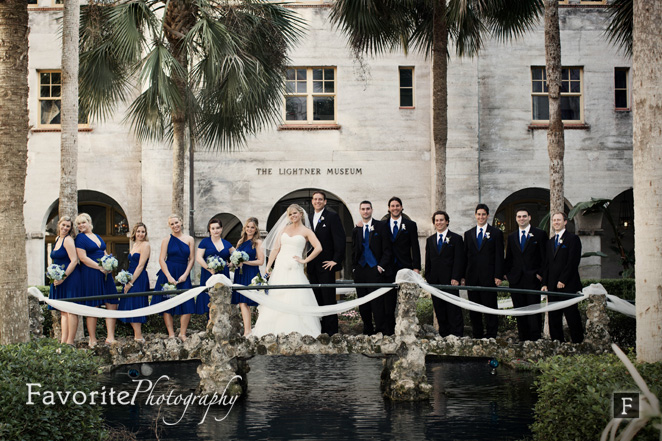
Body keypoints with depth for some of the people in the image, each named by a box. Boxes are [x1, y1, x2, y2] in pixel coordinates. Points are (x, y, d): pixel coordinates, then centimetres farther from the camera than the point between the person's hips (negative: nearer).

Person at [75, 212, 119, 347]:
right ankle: (92, 340, 4)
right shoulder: (80, 238, -2)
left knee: (112, 305, 0)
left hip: (105, 274, 7)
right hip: (90, 275, -7)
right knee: (92, 307, -3)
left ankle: (110, 337, 3)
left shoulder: (98, 237, 19)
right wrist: (100, 267, -15)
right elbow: (83, 258, -12)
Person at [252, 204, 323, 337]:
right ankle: (274, 333, 4)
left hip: (295, 270, -4)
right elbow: (275, 249, 11)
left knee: (295, 300, -9)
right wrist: (268, 267, 4)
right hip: (280, 268, 4)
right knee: (275, 299, 0)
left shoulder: (306, 231, 4)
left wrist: (305, 260, -7)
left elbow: (318, 248, -7)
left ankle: (296, 332, -7)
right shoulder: (284, 229, 15)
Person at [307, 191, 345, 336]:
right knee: (317, 299, 8)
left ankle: (331, 331, -1)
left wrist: (336, 260, -13)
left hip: (326, 264, -6)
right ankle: (319, 329, 13)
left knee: (328, 298, -5)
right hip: (312, 266, 6)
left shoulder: (332, 216, -4)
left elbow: (340, 239, -9)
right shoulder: (310, 217, 15)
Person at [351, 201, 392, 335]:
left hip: (375, 270, -4)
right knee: (363, 304, 6)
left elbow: (387, 249, -1)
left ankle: (381, 332, -4)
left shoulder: (381, 226, 2)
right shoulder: (356, 229, 14)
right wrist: (354, 267, 9)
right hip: (360, 271, 4)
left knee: (377, 302, -8)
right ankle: (367, 331, 13)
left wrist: (382, 266, -9)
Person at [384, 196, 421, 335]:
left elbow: (415, 247, 2)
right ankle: (389, 331, 6)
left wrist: (416, 267, -4)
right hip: (389, 269, 1)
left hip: (405, 268, -1)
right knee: (389, 302, 2)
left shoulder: (410, 225, 7)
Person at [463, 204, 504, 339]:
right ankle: (477, 335, 13)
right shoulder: (468, 234, 14)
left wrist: (498, 276, -9)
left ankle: (491, 335, 2)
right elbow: (465, 256, 13)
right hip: (472, 277, 4)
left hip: (489, 277, -4)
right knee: (474, 309, 6)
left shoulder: (496, 233, 4)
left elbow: (499, 256, -1)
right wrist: (463, 276, 6)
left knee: (490, 307, -3)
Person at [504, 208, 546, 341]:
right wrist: (507, 274, 6)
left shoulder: (539, 234, 2)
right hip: (516, 279, 4)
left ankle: (535, 339, -1)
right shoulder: (511, 237, 15)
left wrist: (541, 273, -8)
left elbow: (545, 256, 0)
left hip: (533, 278, -4)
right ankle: (522, 339, 11)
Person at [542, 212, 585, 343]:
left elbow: (573, 262, -10)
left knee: (572, 316, -4)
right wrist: (544, 283, 8)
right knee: (554, 317, 6)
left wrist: (563, 280, -14)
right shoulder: (550, 242, 19)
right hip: (553, 286, 6)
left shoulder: (573, 239, -2)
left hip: (568, 285, -6)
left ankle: (578, 342, 2)